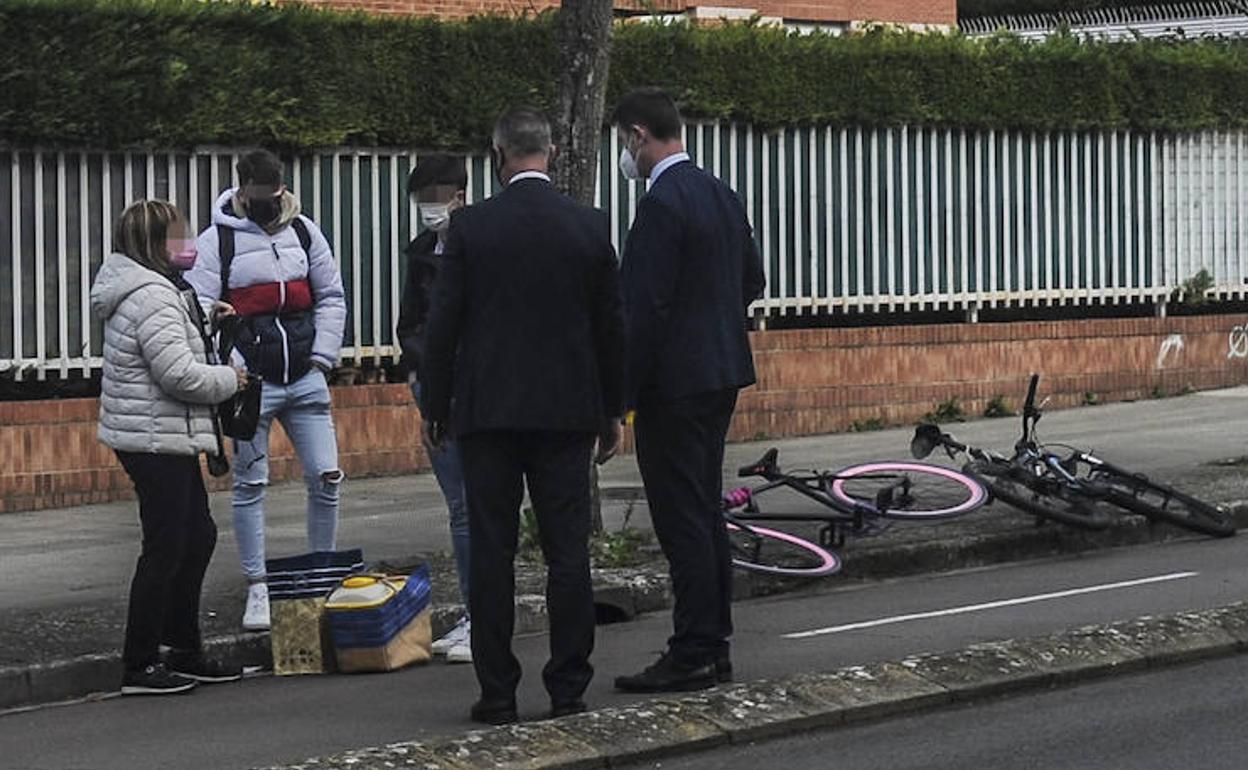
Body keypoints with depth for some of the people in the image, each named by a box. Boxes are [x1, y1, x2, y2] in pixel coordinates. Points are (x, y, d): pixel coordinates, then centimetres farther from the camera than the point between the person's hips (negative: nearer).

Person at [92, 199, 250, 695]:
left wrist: (208, 319, 13)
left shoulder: (155, 291, 15)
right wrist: (229, 379, -8)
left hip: (166, 438, 11)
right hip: (157, 440, -11)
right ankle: (139, 666, -2)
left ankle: (184, 650, 25)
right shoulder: (153, 299, -19)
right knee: (165, 550, -6)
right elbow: (179, 374, -23)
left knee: (198, 536, 17)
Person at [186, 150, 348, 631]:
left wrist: (323, 355, 5)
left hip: (304, 379, 3)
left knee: (326, 477, 1)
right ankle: (257, 590, 9)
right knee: (250, 485, 2)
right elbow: (196, 304, -6)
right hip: (251, 381, -3)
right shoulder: (217, 240, -3)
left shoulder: (302, 231, 9)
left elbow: (331, 297, 14)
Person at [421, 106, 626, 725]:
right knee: (567, 551, 4)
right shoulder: (589, 227, 0)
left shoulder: (471, 227, -6)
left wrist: (435, 407, 6)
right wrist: (612, 411, 14)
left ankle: (497, 692, 3)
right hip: (567, 411, 1)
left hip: (487, 412, -1)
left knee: (491, 552, 3)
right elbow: (610, 326, 5)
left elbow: (444, 324, -3)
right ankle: (567, 687, 5)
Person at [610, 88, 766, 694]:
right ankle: (713, 644, 20)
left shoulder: (663, 205, -17)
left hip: (675, 383, -10)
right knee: (704, 512, 15)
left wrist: (622, 394, -16)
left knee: (682, 517, -6)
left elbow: (643, 306, -20)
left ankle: (692, 655, -4)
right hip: (722, 371, 10)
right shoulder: (720, 195, 12)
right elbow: (752, 283, 21)